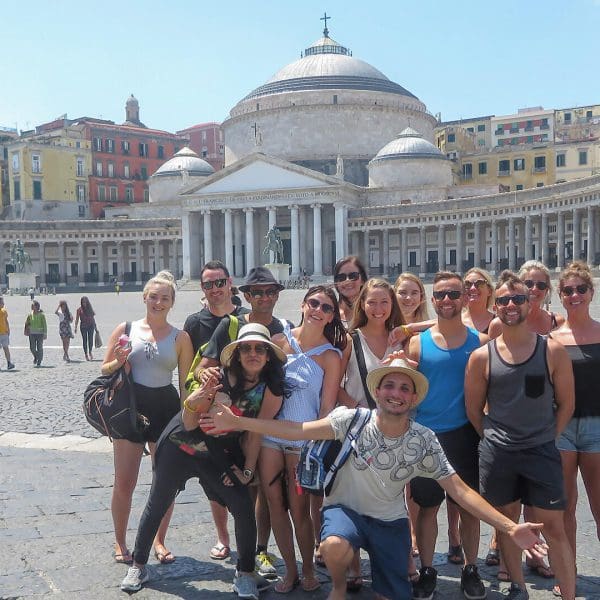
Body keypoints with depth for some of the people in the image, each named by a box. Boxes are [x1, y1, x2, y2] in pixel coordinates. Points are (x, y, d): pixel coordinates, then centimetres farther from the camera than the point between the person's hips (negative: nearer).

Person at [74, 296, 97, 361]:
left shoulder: (89, 308, 9)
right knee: (85, 340, 2)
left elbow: (93, 318, 14)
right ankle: (86, 354, 11)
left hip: (91, 326, 2)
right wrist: (76, 327, -14)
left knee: (91, 339, -2)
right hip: (83, 326, -2)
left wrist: (95, 326, 14)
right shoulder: (79, 309, 0)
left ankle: (90, 352, 17)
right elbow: (77, 319, -4)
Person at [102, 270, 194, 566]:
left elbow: (186, 384, 4)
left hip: (166, 409, 1)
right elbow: (104, 370, 7)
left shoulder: (180, 338, 3)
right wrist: (119, 362, -15)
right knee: (124, 483, 2)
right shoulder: (125, 330, 2)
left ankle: (159, 542, 26)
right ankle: (120, 542, 22)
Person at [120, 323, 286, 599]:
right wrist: (192, 402, -36)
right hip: (182, 442, -1)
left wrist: (248, 470, -5)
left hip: (220, 454, 1)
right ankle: (138, 566, 31)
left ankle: (245, 574, 9)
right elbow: (189, 424, -16)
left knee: (244, 507, -12)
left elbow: (256, 432, -6)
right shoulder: (219, 378, -21)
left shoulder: (270, 389, -14)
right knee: (157, 506, 9)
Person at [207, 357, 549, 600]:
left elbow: (459, 489, -13)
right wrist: (236, 422, -29)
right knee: (335, 546, -34)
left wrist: (510, 527, -22)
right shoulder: (353, 420, -16)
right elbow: (299, 430, -22)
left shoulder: (424, 440, -12)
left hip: (390, 520, 2)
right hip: (346, 508, -2)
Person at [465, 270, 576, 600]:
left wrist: (544, 438, 1)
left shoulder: (553, 351, -4)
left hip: (542, 452, -1)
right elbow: (473, 408, 6)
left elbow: (566, 403, 3)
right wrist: (495, 439, 4)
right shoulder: (482, 356, -3)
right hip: (496, 453, 1)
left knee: (554, 528, 2)